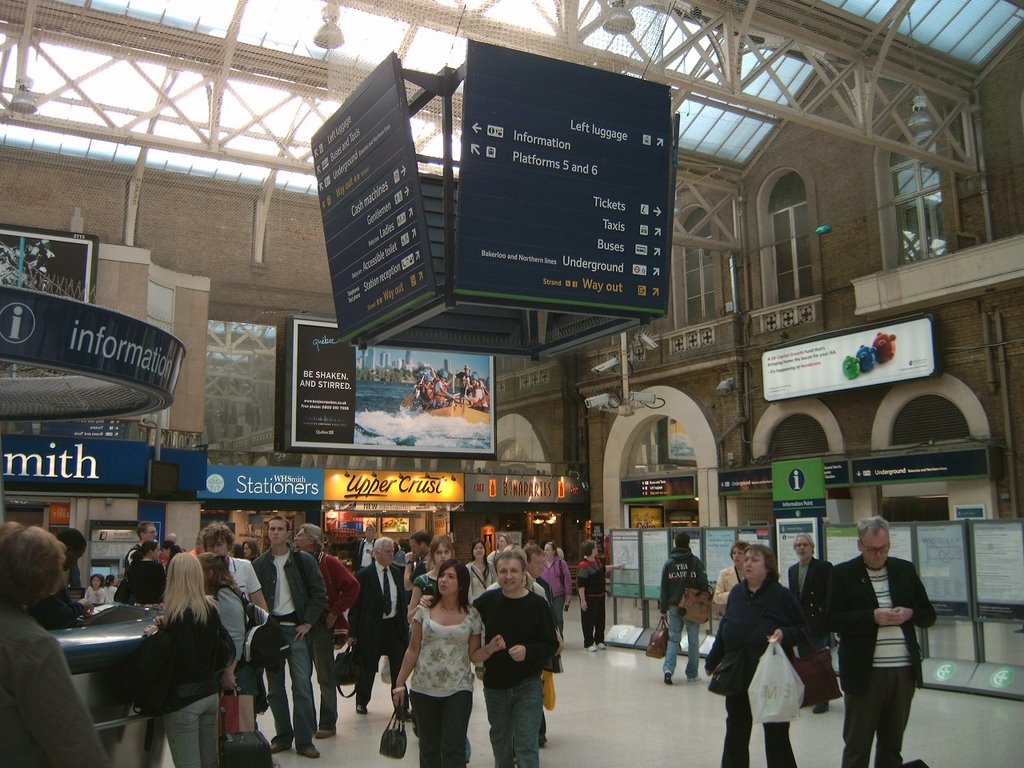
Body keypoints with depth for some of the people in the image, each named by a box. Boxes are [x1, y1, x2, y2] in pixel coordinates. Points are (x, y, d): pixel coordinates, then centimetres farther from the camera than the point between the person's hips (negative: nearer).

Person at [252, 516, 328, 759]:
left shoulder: (304, 560, -1)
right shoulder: (259, 564, 6)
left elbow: (319, 593, 0)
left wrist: (308, 623, -6)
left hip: (296, 629, -3)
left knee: (302, 685, -5)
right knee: (275, 686, 9)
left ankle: (304, 740, 3)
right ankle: (282, 736, 21)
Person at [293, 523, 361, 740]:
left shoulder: (329, 563, -10)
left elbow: (352, 586, -13)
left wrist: (335, 612, -12)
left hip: (322, 626, -6)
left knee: (325, 677, 4)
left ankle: (328, 724, 13)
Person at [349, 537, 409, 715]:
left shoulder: (396, 572, 7)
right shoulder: (364, 574, -9)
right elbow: (355, 605, -8)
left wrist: (404, 625, 9)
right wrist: (353, 632, -10)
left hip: (394, 625, 5)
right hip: (372, 627, -4)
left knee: (399, 667, 7)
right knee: (367, 668, 8)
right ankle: (361, 702, 30)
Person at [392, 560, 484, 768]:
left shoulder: (472, 615, -2)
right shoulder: (425, 610, 0)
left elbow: (473, 654, 2)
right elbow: (413, 650, 5)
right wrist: (399, 684, 3)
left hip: (458, 690, -2)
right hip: (424, 689, 2)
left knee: (453, 749, -7)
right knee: (429, 747, 12)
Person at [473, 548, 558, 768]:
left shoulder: (537, 604, -9)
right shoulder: (488, 600, -4)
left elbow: (551, 645, -5)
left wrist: (528, 651, -22)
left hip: (528, 685, -3)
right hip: (495, 684, 3)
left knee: (526, 746, -6)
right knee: (500, 740, 22)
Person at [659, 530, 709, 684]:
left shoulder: (668, 564, 2)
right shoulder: (695, 561, -6)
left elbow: (664, 589, 3)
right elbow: (704, 584, -8)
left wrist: (663, 609, 9)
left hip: (674, 607, 2)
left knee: (673, 638, 8)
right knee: (693, 640, 8)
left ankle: (668, 669, -8)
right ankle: (692, 674, 13)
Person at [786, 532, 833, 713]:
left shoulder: (824, 566, -7)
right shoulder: (792, 569, 12)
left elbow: (831, 594, -10)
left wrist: (822, 611, -15)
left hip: (817, 622, -6)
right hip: (799, 622, 6)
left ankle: (822, 699, 7)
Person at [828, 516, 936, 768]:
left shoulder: (905, 570, 9)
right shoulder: (843, 574, -3)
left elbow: (929, 614, 13)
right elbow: (831, 620, -9)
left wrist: (910, 613, -9)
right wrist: (872, 616, -19)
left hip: (904, 671, 4)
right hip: (864, 672, -4)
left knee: (892, 744, 15)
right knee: (857, 747, 5)